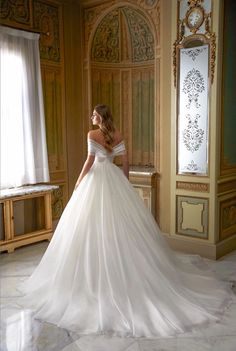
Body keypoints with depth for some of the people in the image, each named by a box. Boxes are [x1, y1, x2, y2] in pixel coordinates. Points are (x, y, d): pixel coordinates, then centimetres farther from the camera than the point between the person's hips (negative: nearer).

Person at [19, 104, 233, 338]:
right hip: (114, 178, 5)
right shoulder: (118, 135, 5)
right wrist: (125, 182, 16)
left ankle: (97, 276, 7)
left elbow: (90, 160, -14)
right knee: (122, 224, 10)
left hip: (96, 178, -5)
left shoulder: (92, 134, -9)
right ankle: (127, 271, 17)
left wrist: (79, 180, -3)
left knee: (94, 225, 1)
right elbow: (125, 161, 5)